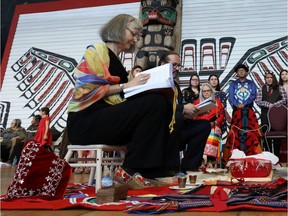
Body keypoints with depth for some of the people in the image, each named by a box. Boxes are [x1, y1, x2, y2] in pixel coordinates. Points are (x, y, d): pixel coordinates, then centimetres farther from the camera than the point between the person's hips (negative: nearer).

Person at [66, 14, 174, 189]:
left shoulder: (116, 61, 24)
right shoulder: (97, 51, 0)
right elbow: (87, 90, -13)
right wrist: (125, 85, -12)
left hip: (107, 118, 8)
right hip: (86, 122, -8)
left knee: (163, 106, -6)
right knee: (155, 104, -23)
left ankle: (145, 168, -12)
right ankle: (128, 171, -19)